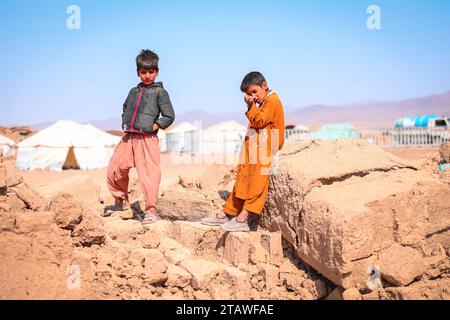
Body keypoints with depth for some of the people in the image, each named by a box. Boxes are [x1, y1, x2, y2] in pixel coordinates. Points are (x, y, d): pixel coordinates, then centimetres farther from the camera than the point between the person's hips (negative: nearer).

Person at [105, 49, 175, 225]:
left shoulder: (160, 92, 2)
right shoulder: (134, 91, 18)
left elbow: (169, 116, -1)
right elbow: (125, 109, 33)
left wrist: (154, 127, -8)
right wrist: (125, 125, 18)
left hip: (147, 139, -6)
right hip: (128, 138, 6)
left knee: (149, 175, -9)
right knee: (114, 170, 7)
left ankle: (151, 211, 0)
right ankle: (121, 202, 28)